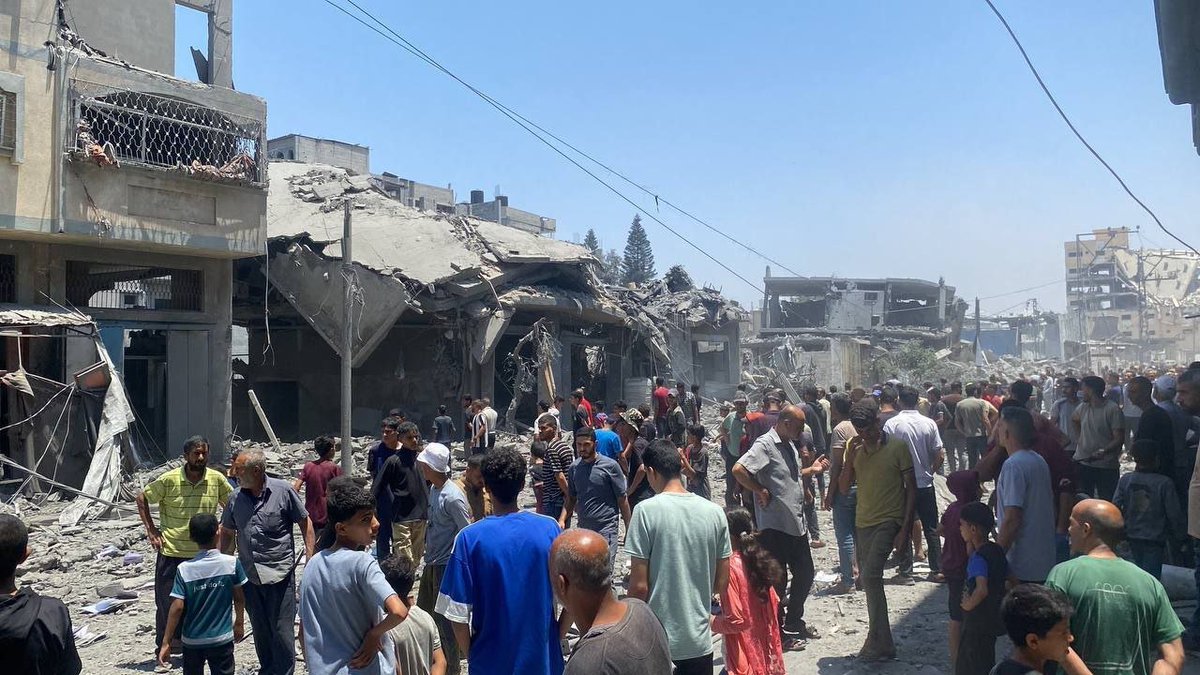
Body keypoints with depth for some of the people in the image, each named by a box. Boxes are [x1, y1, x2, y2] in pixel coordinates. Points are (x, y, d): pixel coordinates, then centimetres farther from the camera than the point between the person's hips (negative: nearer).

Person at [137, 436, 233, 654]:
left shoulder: (217, 479, -3)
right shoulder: (169, 480, -9)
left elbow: (232, 505, 12)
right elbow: (142, 499, 4)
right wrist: (151, 531, -2)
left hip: (203, 554, 2)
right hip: (170, 553, -2)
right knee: (167, 603, 4)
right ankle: (163, 648, 20)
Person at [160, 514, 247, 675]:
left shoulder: (184, 569, -11)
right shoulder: (232, 563, -11)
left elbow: (177, 607, -14)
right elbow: (239, 598, -2)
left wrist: (166, 642, -6)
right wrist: (239, 623, 15)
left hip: (192, 641, 1)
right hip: (222, 639, -1)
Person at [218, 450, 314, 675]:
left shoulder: (283, 491, -10)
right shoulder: (236, 498, 4)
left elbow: (304, 522, -4)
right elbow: (227, 532, 15)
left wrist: (310, 557, -8)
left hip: (280, 573, -5)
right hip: (249, 574, 5)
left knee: (282, 630, -1)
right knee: (260, 630, 18)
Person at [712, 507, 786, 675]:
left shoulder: (730, 567, -21)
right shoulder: (757, 559, 2)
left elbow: (735, 620, -22)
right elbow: (773, 602, 11)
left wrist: (710, 621, -6)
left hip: (744, 655, -8)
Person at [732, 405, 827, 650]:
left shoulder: (790, 445, 13)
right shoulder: (765, 445, -17)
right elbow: (738, 470, -29)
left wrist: (812, 469, 13)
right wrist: (761, 492, -22)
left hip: (796, 524, 9)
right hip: (775, 526, -9)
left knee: (805, 573, 19)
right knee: (777, 581, 3)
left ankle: (794, 623, 36)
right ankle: (779, 633, 17)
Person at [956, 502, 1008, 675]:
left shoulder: (978, 557, -23)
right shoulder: (997, 551, 3)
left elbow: (982, 589, -37)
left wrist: (969, 604, -19)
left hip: (978, 621, -9)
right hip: (995, 617, 9)